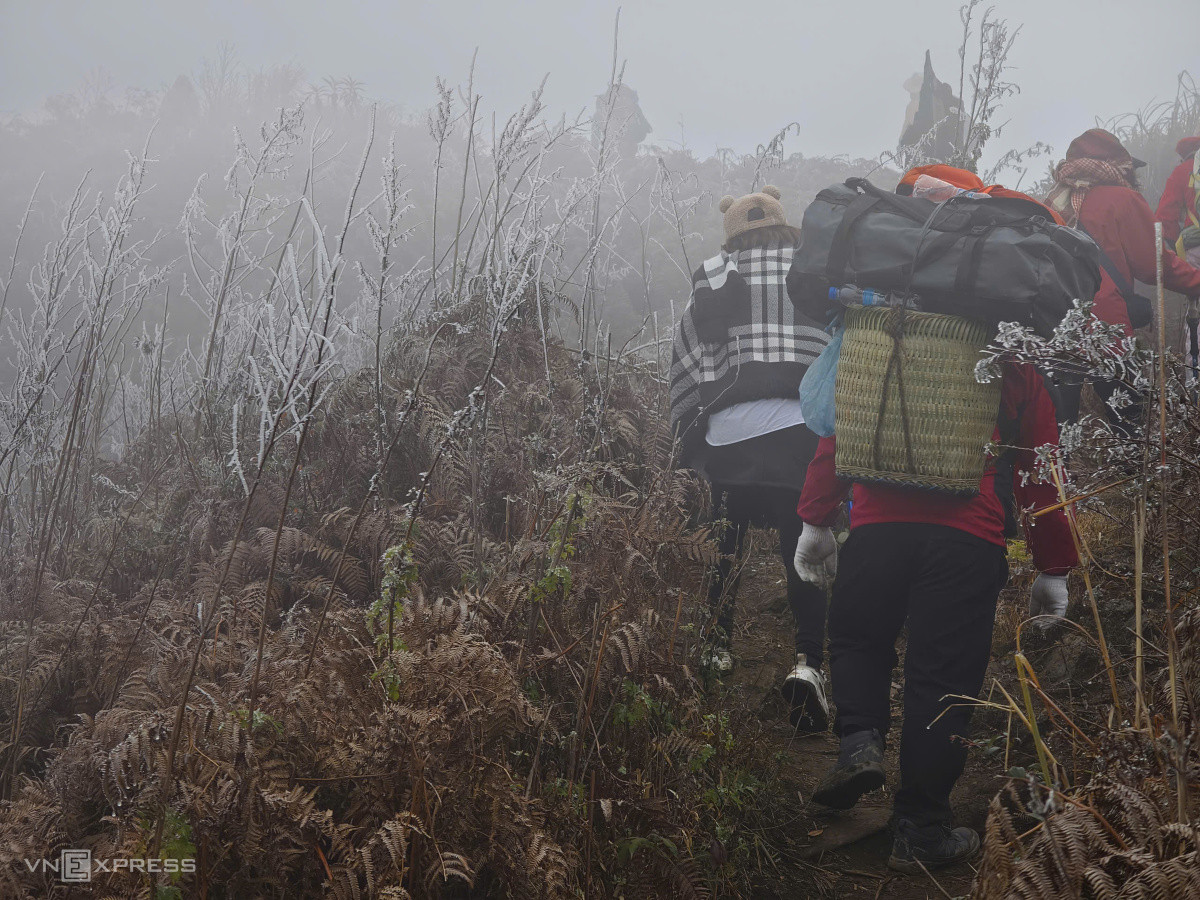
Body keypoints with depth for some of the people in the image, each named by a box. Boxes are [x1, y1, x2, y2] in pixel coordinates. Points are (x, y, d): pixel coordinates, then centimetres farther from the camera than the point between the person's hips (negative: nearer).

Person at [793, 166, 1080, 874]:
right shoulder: (1012, 366, 9)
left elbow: (836, 432, 9)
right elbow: (1040, 471, 8)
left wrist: (816, 522, 15)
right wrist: (1055, 570, 15)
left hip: (879, 526, 1)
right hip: (971, 542, -1)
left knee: (858, 639, 26)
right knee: (943, 681, 8)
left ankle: (861, 742, 2)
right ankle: (923, 831, 15)